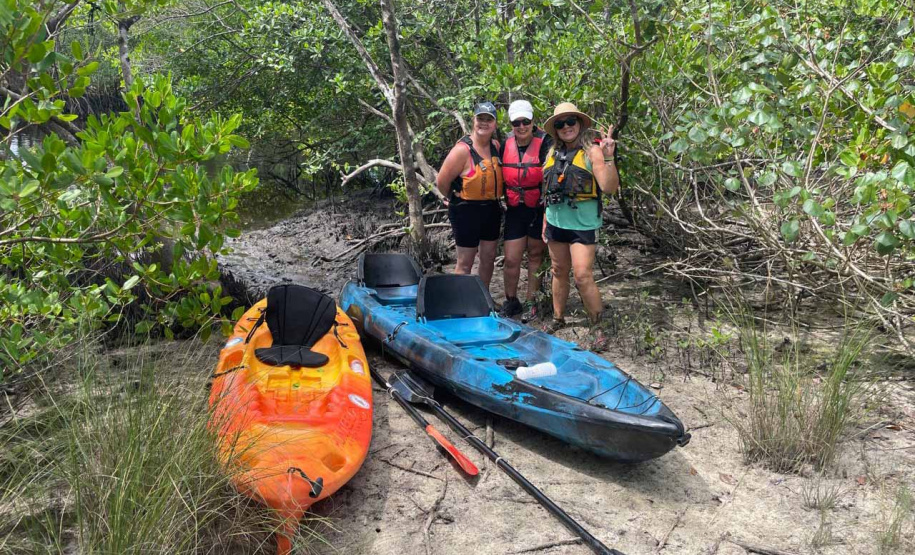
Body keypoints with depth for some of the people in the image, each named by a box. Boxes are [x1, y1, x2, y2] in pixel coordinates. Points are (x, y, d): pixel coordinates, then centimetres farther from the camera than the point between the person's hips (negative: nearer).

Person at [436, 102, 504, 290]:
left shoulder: (496, 146, 1)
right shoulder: (462, 149, -19)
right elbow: (442, 182, -15)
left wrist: (494, 200, 10)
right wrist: (456, 199, 1)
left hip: (491, 209, 7)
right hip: (467, 211, -7)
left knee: (489, 258, 15)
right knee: (465, 263, 2)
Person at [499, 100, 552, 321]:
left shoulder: (545, 143, -11)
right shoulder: (505, 145, 2)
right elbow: (500, 175, 16)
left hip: (538, 209, -3)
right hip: (514, 210, 3)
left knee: (535, 256, 12)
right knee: (511, 260, 2)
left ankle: (531, 302, 25)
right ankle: (511, 302, 21)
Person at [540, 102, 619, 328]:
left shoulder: (591, 151, -9)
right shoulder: (554, 154, 8)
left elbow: (610, 188, -19)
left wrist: (608, 158, -30)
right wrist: (545, 220, 16)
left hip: (583, 225, -6)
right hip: (556, 224, 6)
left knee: (583, 277, -10)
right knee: (559, 273, 15)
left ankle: (598, 324, 2)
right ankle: (558, 319, 29)